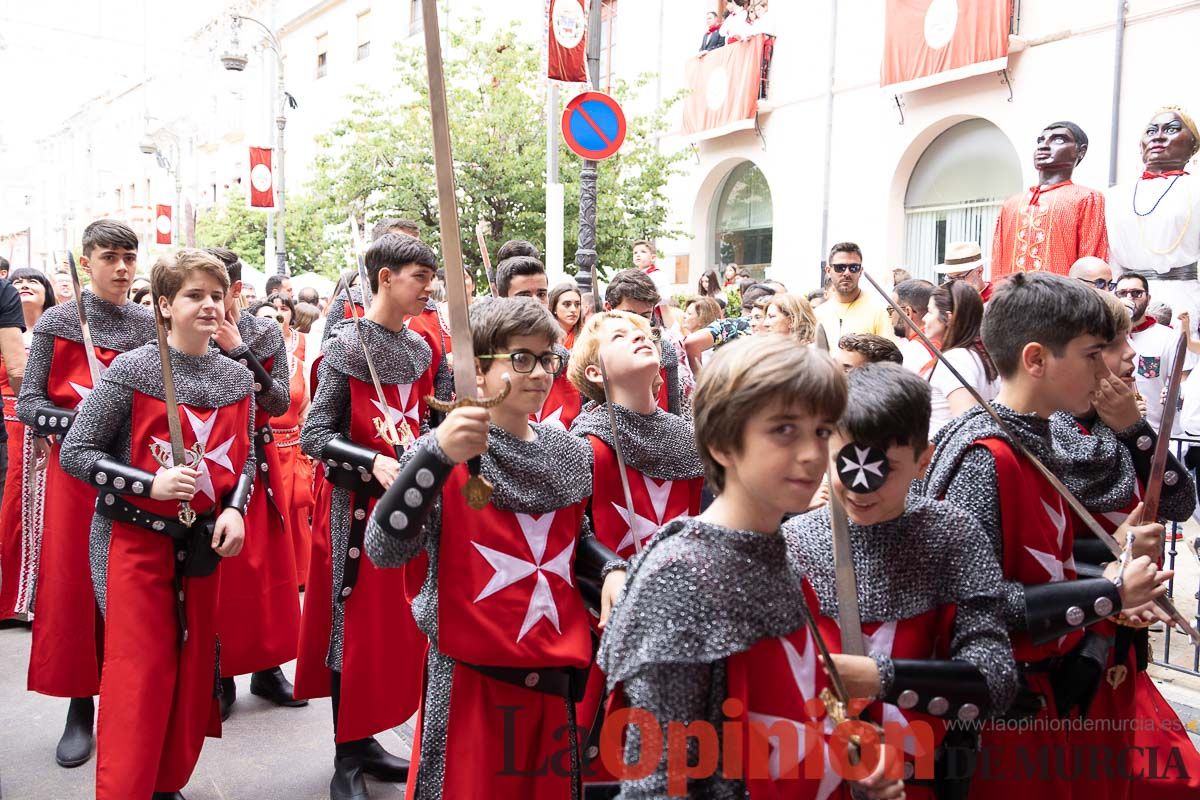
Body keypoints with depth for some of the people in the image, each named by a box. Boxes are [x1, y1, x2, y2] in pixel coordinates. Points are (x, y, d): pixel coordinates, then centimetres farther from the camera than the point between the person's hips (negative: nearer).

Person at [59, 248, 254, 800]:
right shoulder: (131, 371, -10)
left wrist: (234, 508, -4)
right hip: (135, 538, -4)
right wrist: (152, 484, -20)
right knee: (138, 672, -3)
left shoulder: (237, 378, 4)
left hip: (204, 541, 5)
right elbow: (75, 453, -8)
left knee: (193, 667, 12)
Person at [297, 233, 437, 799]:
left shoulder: (420, 348, 8)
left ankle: (364, 738, 28)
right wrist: (373, 462, -27)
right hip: (356, 504, -6)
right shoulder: (346, 346, -11)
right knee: (353, 624, 2)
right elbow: (313, 435, -14)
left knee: (395, 623, 12)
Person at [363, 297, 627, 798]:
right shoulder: (445, 453, -11)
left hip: (554, 678, 5)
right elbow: (384, 552, -23)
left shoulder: (572, 456, 4)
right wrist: (436, 456, -34)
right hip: (470, 678, -5)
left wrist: (611, 570, -3)